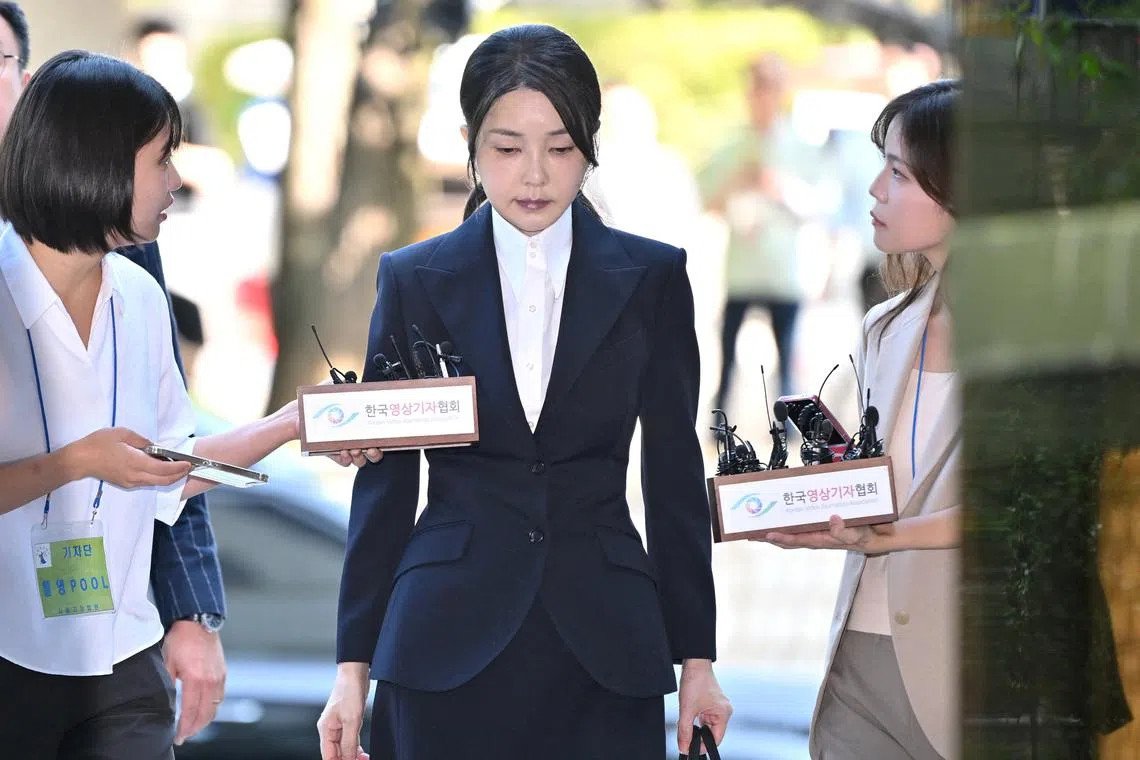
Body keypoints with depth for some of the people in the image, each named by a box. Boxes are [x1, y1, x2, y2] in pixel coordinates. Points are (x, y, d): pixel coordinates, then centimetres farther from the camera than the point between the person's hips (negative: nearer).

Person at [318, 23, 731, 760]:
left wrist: (696, 657, 5)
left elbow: (675, 476, 7)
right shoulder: (416, 281, 5)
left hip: (604, 649, 0)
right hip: (448, 647, 0)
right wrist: (354, 664, 4)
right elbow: (384, 482, 7)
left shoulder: (651, 279, 5)